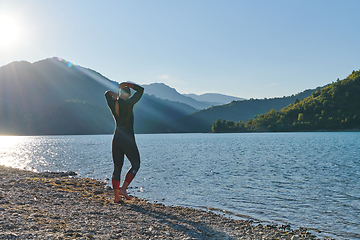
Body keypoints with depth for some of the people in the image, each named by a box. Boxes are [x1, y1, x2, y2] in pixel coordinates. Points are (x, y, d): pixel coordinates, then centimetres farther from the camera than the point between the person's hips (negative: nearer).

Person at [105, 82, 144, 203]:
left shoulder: (113, 105, 5)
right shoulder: (128, 103, -12)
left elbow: (107, 93, 27)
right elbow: (140, 90, -4)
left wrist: (115, 95, 13)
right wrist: (126, 84, 1)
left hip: (116, 139, 6)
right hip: (127, 139, -6)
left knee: (117, 168, 10)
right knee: (136, 165, 8)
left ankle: (116, 196, 10)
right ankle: (123, 189, -1)